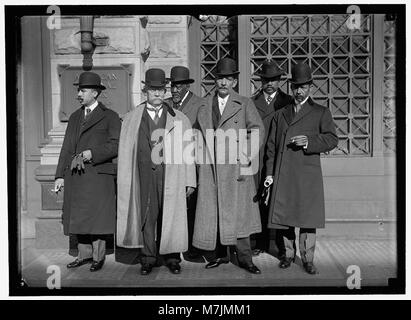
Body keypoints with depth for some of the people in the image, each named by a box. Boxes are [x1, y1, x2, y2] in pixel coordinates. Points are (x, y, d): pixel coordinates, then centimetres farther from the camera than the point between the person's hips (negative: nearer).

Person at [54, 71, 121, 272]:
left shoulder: (109, 117, 2)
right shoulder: (74, 117, 19)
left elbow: (115, 146, -7)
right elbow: (67, 148, 16)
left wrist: (91, 153, -17)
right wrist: (60, 175, 9)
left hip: (98, 174, -5)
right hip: (74, 175, 5)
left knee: (97, 217, -2)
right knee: (78, 217, 8)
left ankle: (98, 257, 12)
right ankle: (84, 254, 21)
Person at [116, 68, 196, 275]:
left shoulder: (179, 119, 9)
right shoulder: (131, 119, 10)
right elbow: (125, 152, 8)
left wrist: (190, 181, 2)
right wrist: (124, 182, 2)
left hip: (170, 175, 0)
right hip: (144, 176, 1)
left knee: (170, 215, 3)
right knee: (146, 216, 3)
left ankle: (172, 257, 18)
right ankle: (148, 258, 16)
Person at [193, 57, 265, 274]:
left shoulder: (244, 104, 7)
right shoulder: (204, 108, 16)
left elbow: (257, 129, -1)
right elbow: (200, 137, 18)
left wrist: (248, 155, -12)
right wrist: (200, 160, 10)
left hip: (236, 167, -3)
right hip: (210, 167, 3)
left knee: (238, 211, -2)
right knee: (210, 212, 5)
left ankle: (244, 258, 7)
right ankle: (219, 255, 18)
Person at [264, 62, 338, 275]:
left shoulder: (321, 113, 10)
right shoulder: (280, 114, 17)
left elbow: (332, 139, 0)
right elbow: (272, 145, 14)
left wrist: (309, 141, -16)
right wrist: (270, 173, 5)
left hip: (308, 174, -2)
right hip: (283, 175, 3)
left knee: (308, 217, -1)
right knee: (283, 215, 6)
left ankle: (308, 259, 12)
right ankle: (288, 254, 23)